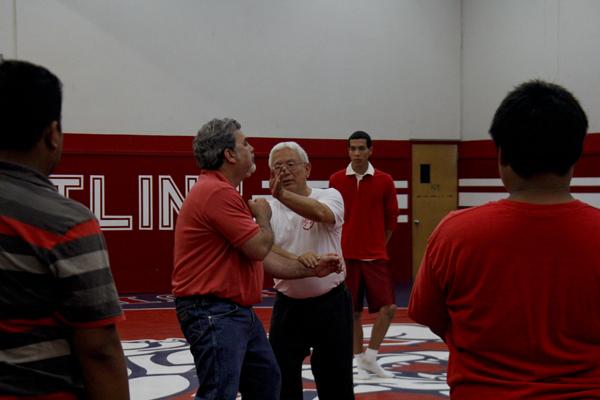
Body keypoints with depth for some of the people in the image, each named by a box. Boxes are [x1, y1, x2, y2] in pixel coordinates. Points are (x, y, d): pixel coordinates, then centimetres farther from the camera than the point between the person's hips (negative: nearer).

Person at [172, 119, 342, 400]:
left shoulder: (224, 191, 16)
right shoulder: (216, 192, -18)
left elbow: (260, 257, 19)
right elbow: (259, 247, -19)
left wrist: (311, 269, 18)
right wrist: (263, 215, 1)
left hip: (239, 312, 11)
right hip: (212, 313, -11)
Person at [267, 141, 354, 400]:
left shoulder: (329, 196, -5)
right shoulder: (269, 209, 1)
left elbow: (321, 213, -29)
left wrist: (282, 195, -45)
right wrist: (296, 258, -35)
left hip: (330, 303, -2)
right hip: (288, 305, 2)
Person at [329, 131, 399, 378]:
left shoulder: (384, 181, 0)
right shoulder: (337, 180, 1)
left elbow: (391, 218, 7)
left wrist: (378, 245, 7)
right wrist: (340, 246, 5)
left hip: (376, 256, 0)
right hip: (346, 255, 0)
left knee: (388, 307, -7)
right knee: (353, 312, 4)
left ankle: (371, 357, 10)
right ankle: (360, 362, 18)